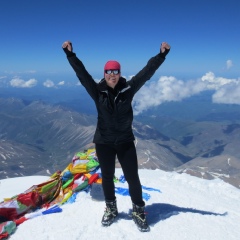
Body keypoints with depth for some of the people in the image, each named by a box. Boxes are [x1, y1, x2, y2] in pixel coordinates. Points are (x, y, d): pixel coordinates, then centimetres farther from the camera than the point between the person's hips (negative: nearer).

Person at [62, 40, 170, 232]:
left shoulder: (128, 88, -6)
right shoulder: (98, 91, -6)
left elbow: (146, 72, -11)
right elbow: (82, 73, -11)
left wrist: (162, 54, -17)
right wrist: (70, 54, -19)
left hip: (125, 141, 0)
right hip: (104, 142, 1)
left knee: (132, 177, 5)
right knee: (107, 177, 15)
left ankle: (139, 211, 27)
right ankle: (111, 208, 38)